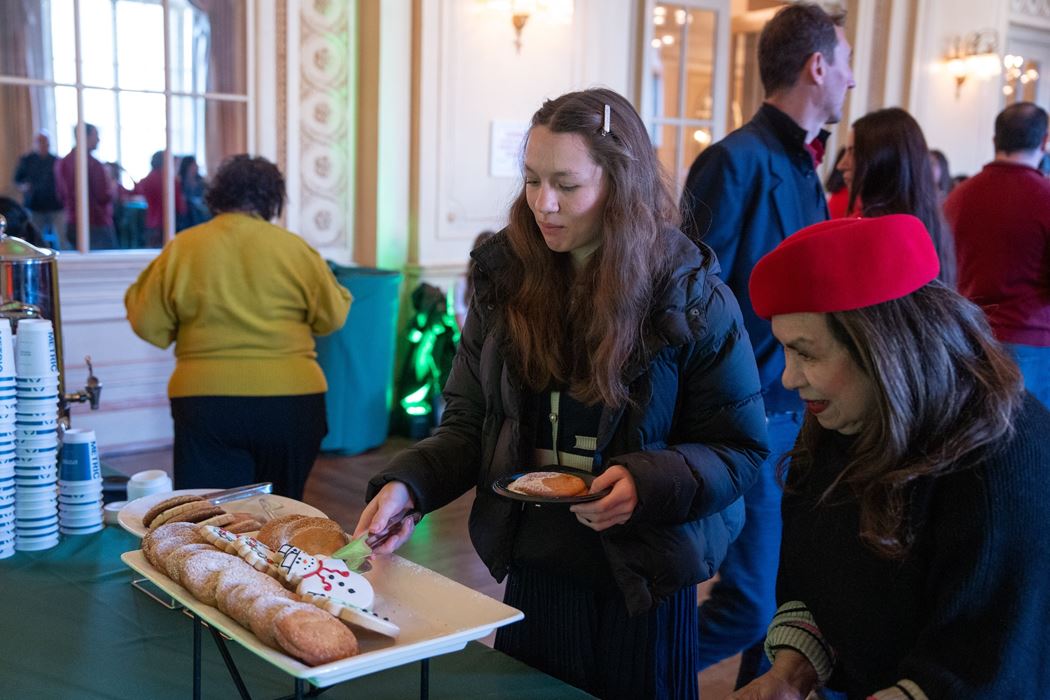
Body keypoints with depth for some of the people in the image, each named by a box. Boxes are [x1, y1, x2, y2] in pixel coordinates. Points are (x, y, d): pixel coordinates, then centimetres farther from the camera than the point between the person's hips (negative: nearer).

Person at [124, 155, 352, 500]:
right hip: (290, 398, 0)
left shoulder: (182, 247, 0)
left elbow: (147, 325, 4)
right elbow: (333, 316, 3)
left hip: (206, 400, 0)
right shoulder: (294, 248, -2)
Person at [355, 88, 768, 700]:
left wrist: (649, 483, -24)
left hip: (644, 586, -3)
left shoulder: (693, 297, -11)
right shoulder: (507, 283, -2)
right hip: (534, 573, 3)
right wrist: (406, 486, -17)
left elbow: (739, 451, -7)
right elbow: (468, 426, 1)